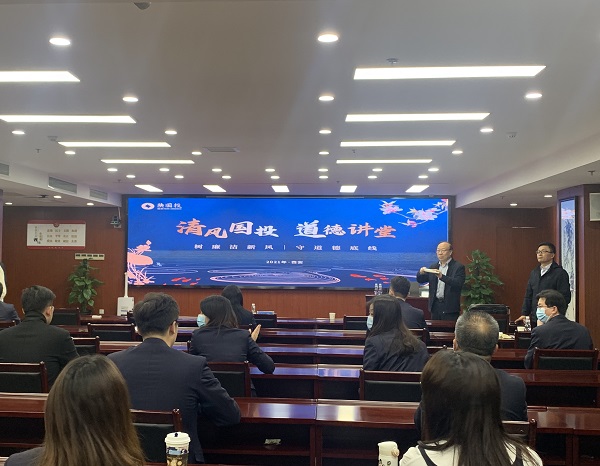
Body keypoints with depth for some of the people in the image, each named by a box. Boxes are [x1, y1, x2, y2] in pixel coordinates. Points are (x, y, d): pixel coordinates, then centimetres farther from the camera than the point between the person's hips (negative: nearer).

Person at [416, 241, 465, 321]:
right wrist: (421, 273, -13)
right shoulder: (433, 267, 13)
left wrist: (442, 277, -31)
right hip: (435, 305, 5)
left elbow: (458, 284, -17)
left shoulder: (458, 267, -3)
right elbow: (420, 280, 10)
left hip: (450, 307, -4)